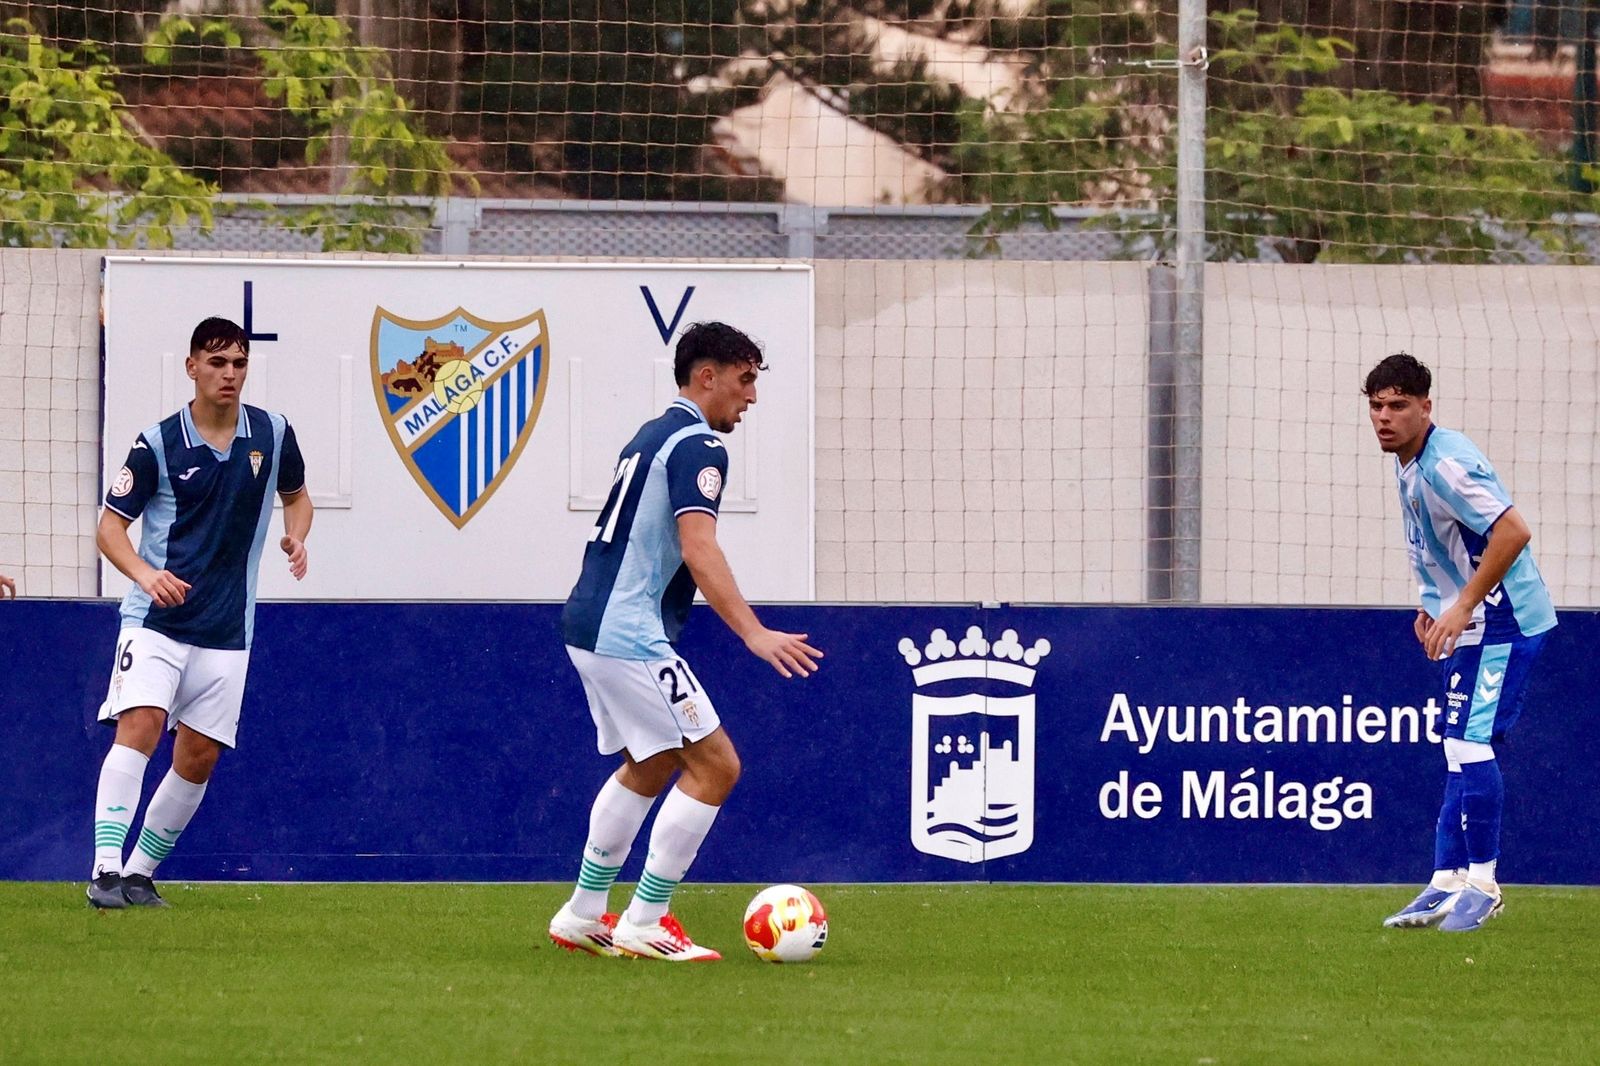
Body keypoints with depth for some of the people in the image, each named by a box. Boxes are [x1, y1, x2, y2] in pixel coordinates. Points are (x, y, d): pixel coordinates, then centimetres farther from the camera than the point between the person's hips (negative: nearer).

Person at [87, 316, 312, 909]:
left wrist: (296, 538, -2)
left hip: (227, 630, 4)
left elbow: (296, 495, 21)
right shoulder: (158, 444, -7)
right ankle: (106, 871, -27)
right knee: (138, 728, -21)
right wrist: (145, 573, -26)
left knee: (199, 758, 3)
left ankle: (141, 872, 18)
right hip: (157, 618, -4)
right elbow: (110, 526, -6)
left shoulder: (273, 435, 3)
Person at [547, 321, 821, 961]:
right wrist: (754, 634, -32)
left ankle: (583, 915, 27)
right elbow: (698, 550, -25)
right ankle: (643, 925, -7)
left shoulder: (651, 436, 18)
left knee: (650, 765, 25)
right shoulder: (696, 446, -13)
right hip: (628, 637, -10)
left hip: (588, 623, 10)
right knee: (714, 766, -8)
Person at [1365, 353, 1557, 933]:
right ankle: (1447, 884, 13)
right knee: (1458, 750, 10)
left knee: (1470, 743, -13)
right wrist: (1434, 606, 14)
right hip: (1468, 625, 10)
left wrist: (1462, 607, -25)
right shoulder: (1408, 464, 9)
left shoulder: (1445, 464, -22)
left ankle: (1482, 882, -4)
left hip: (1501, 620, -10)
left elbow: (1512, 532, -28)